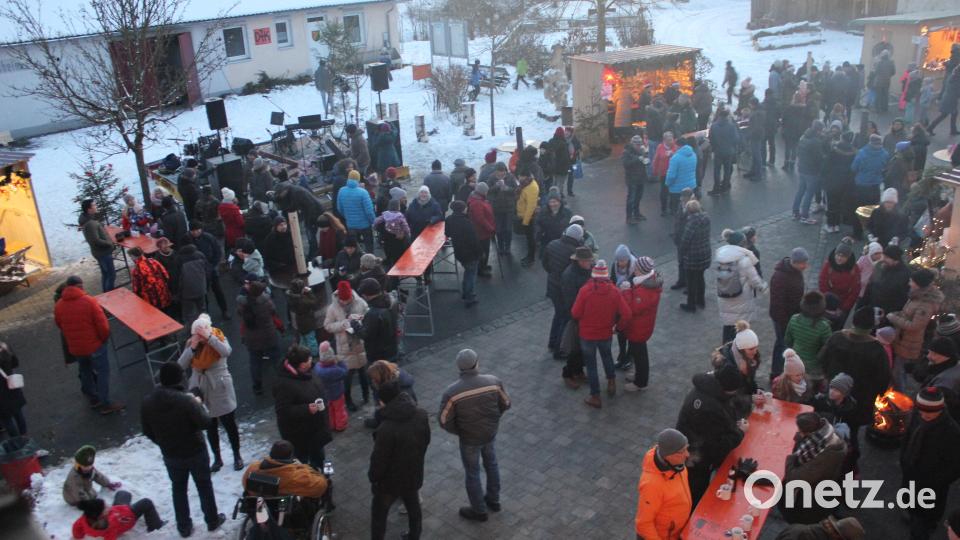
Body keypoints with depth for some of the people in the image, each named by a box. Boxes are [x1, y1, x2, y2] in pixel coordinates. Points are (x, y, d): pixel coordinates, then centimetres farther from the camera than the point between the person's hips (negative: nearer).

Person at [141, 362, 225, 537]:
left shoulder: (147, 402, -11)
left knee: (178, 489, 22)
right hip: (195, 452, -3)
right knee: (204, 486, 17)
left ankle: (184, 527, 31)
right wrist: (199, 404, -5)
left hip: (170, 455, 4)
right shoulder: (185, 399, -28)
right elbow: (205, 423, -22)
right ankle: (213, 521, 31)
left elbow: (147, 431, 1)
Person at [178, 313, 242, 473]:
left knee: (230, 425, 7)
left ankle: (237, 456, 25)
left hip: (220, 390, -3)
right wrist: (192, 348, -22)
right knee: (210, 428, 15)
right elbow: (181, 365, -12)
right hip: (201, 391, 4)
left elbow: (226, 352, -34)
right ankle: (217, 459, 30)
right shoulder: (191, 343, -2)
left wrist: (209, 338, -35)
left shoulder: (219, 339, -11)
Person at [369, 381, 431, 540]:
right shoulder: (421, 415, -15)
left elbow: (379, 460, -24)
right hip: (414, 475, 6)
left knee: (379, 513, 18)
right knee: (413, 507, 28)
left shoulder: (386, 429, -35)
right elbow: (426, 441, 2)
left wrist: (372, 478, -5)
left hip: (390, 480, -6)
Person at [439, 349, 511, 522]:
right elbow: (505, 404, -3)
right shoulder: (493, 382, -18)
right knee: (491, 465, 27)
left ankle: (479, 511, 35)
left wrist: (458, 431, 2)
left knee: (472, 473, 18)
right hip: (491, 433, 3)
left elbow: (444, 420, -18)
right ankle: (493, 500, 46)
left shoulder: (452, 392, -26)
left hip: (469, 439, -3)